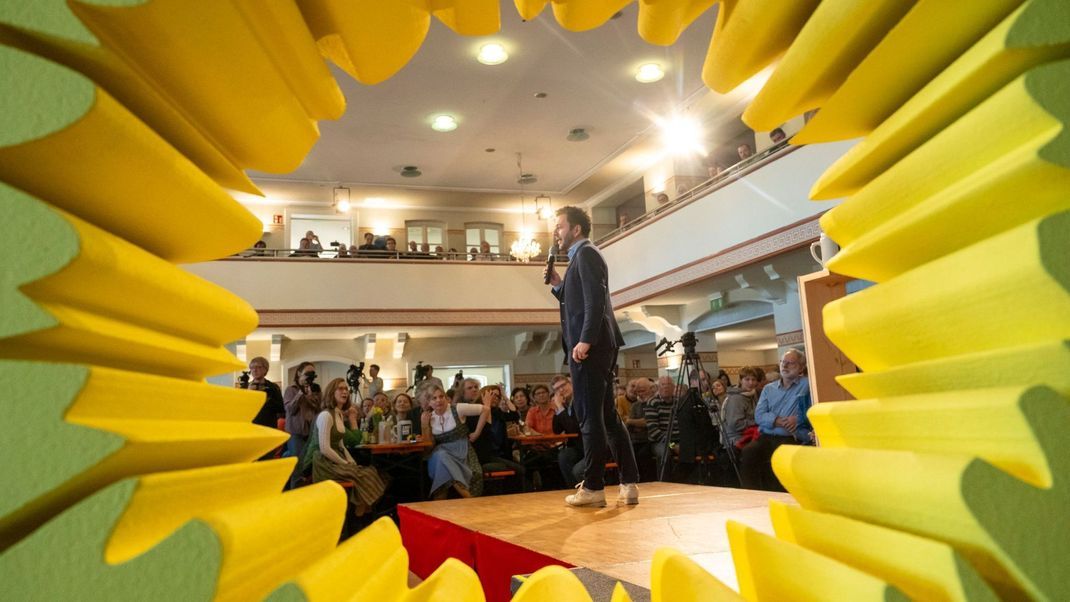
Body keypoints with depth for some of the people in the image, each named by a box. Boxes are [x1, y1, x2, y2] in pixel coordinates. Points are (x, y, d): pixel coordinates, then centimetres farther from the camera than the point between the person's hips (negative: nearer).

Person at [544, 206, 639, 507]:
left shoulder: (586, 253, -6)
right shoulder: (582, 256, 24)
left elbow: (596, 300, -19)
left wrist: (585, 340, -25)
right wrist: (559, 284, 14)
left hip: (589, 347, -10)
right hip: (597, 346, 10)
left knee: (590, 417, -5)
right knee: (607, 415, 10)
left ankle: (593, 487, 2)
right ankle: (629, 483, 12)